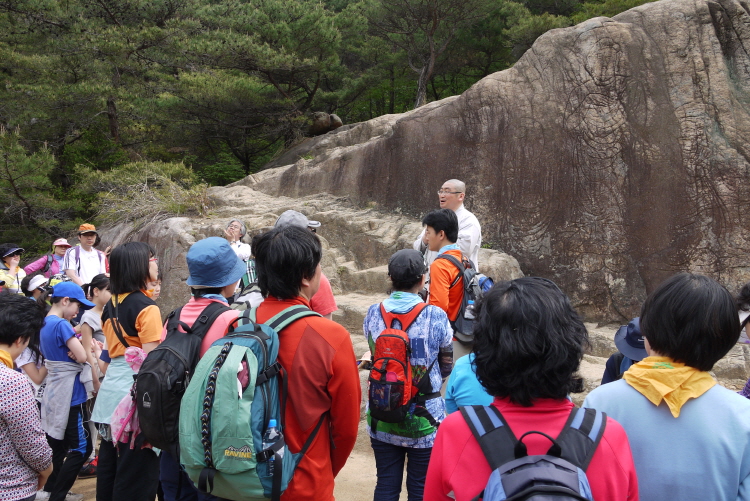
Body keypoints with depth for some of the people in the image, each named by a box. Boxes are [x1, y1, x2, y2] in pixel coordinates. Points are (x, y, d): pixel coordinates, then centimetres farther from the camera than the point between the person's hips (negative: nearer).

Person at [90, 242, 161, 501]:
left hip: (111, 385, 8)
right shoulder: (146, 307, -13)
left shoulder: (111, 305, 11)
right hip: (135, 386, -8)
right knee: (137, 471, -2)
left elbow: (111, 351, 15)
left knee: (110, 463, 15)